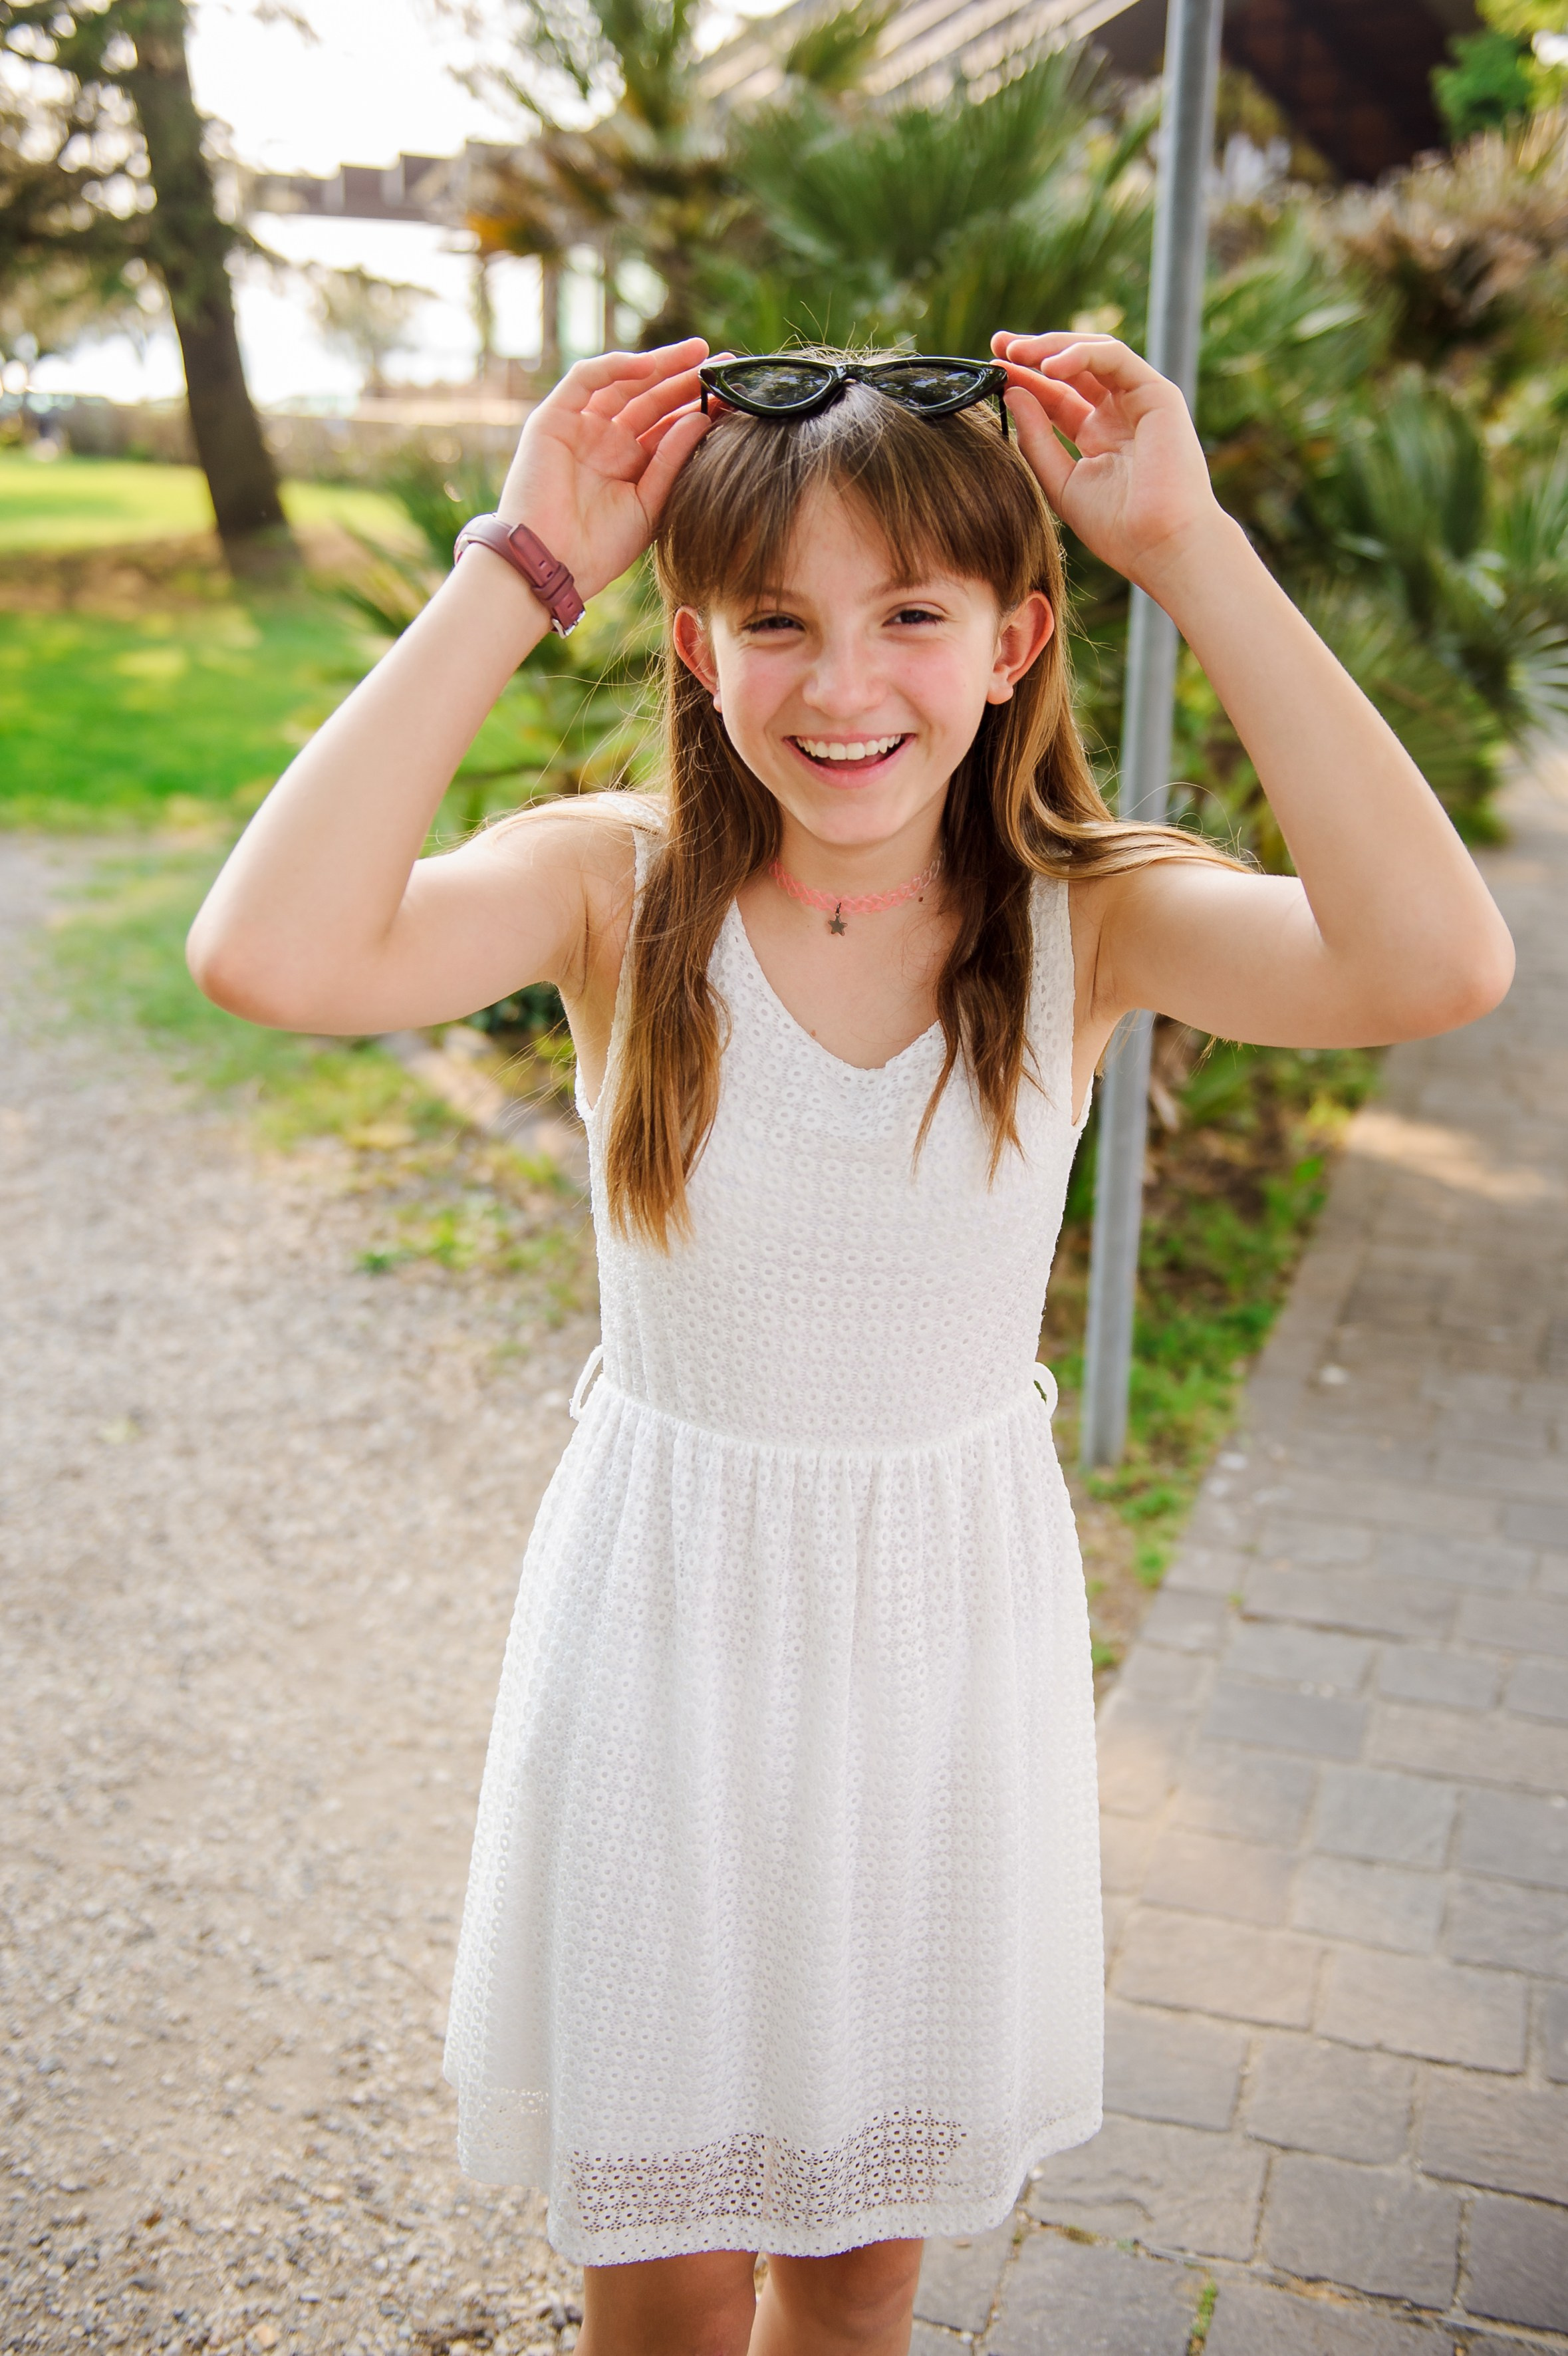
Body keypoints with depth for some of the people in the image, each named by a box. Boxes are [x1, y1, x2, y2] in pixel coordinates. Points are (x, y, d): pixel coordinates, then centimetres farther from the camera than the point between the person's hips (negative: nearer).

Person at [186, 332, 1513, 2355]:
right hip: (669, 1626, 0)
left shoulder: (1085, 918, -13)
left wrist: (1191, 546, -28)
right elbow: (269, 955, -33)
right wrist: (519, 567, -28)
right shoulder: (617, 887, -15)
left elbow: (1437, 963, -33)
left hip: (953, 1629, 1)